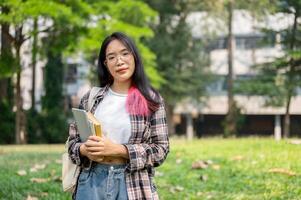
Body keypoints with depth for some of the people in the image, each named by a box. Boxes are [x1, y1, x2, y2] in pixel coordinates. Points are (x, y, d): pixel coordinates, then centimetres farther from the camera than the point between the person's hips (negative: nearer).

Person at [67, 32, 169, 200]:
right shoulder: (91, 98, 5)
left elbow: (160, 149, -6)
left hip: (134, 185, -2)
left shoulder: (151, 100, -1)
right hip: (91, 182, 2)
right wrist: (85, 150, -13)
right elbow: (73, 141, 9)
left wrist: (117, 149, -16)